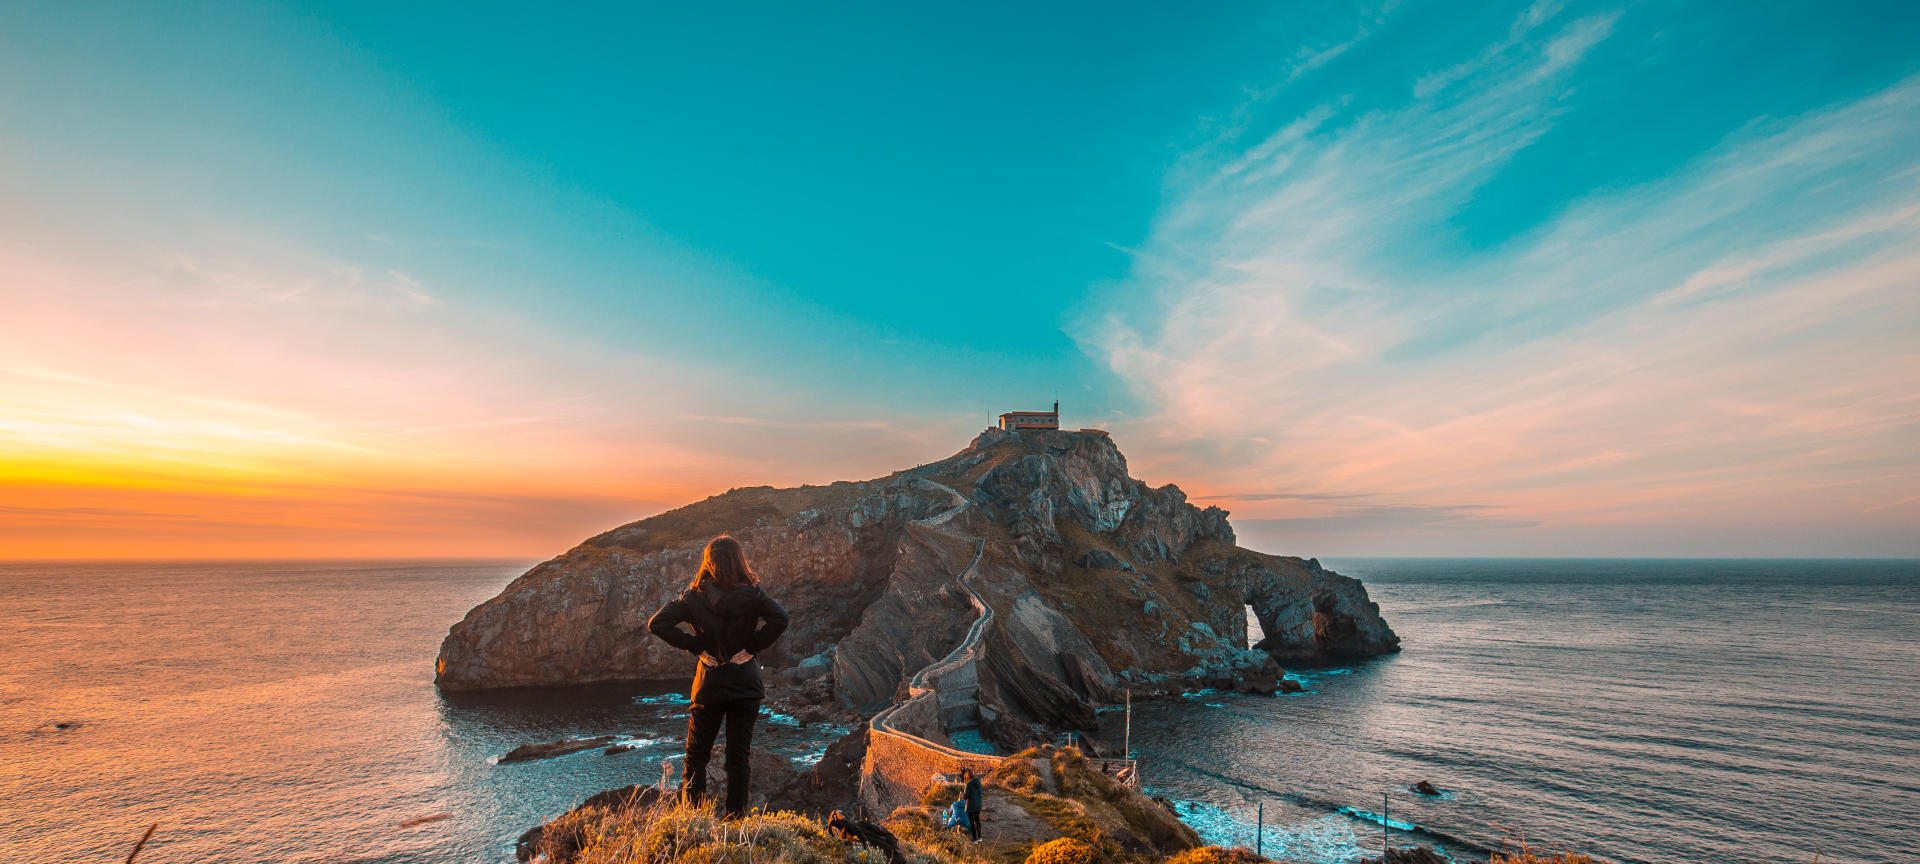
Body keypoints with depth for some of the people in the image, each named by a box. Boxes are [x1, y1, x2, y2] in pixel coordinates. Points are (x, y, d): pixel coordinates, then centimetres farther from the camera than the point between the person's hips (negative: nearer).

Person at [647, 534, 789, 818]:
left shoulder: (695, 596, -6)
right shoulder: (752, 594, -9)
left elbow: (656, 624, -11)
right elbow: (779, 619, -21)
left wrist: (696, 646, -7)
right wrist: (751, 647, -10)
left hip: (709, 683, 0)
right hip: (746, 683, 0)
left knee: (696, 754, 16)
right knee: (739, 755, 11)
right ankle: (735, 817, 15)